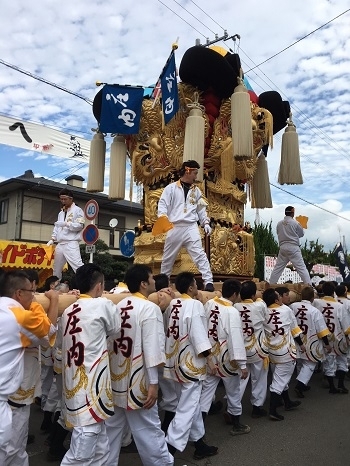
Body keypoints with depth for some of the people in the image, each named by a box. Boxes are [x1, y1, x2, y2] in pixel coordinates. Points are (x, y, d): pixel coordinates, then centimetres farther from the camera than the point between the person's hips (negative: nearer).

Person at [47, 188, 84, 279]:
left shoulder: (77, 210, 1)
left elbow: (80, 225, -9)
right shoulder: (61, 213, 22)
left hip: (71, 243, -7)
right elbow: (56, 227, 23)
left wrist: (66, 224, -19)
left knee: (78, 266, -17)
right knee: (56, 269, 14)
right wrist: (52, 239, 11)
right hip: (60, 244, 7)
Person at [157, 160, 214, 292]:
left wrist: (206, 223, 8)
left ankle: (209, 282, -9)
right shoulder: (171, 188, 3)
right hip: (174, 227, -1)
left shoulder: (196, 190, 14)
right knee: (168, 257, 12)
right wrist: (163, 218, -22)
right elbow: (162, 204, -4)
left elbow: (201, 209, 19)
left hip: (191, 227, 1)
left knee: (199, 254, -11)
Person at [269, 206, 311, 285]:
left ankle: (271, 284, 18)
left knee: (278, 267, 13)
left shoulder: (279, 223, 2)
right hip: (293, 248, -4)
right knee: (301, 267, -2)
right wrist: (300, 226, 22)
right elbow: (301, 234, 5)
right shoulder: (295, 223, -8)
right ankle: (309, 285, -3)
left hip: (283, 248, 4)